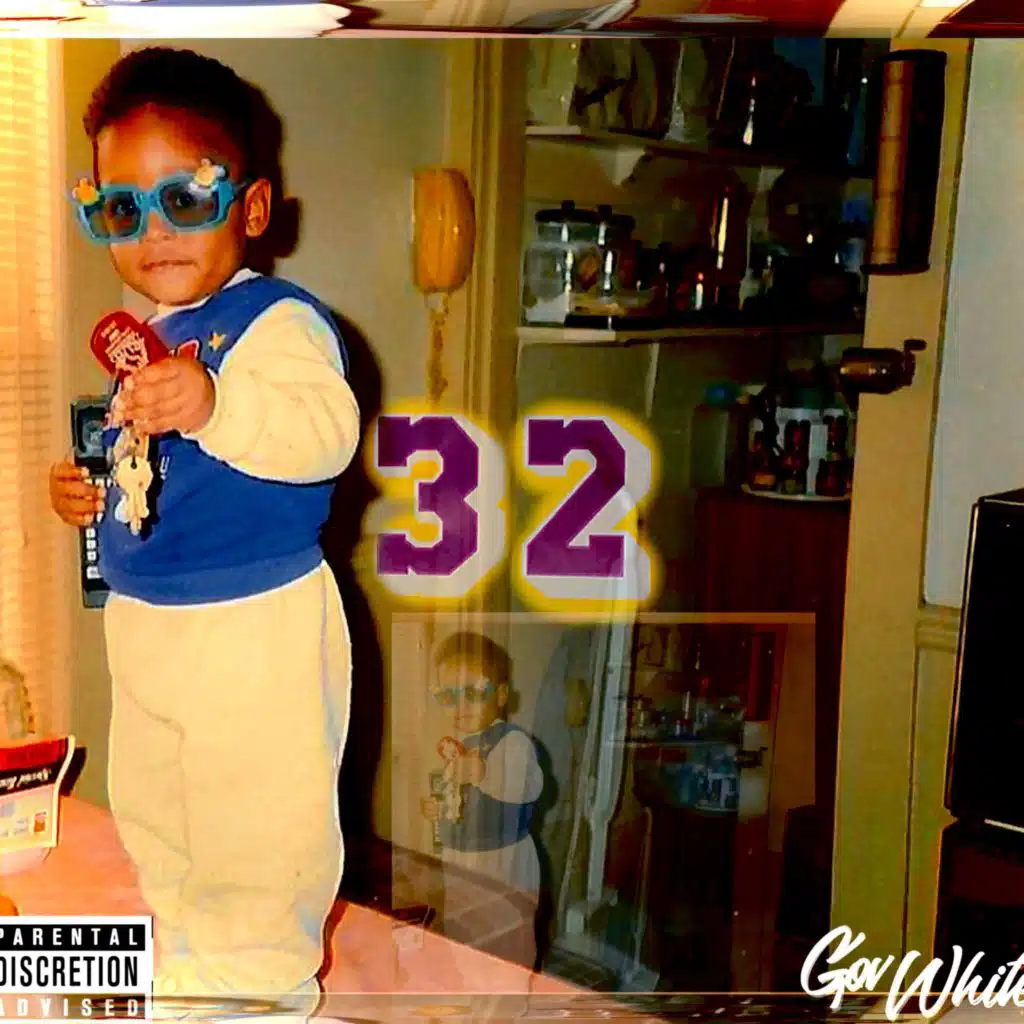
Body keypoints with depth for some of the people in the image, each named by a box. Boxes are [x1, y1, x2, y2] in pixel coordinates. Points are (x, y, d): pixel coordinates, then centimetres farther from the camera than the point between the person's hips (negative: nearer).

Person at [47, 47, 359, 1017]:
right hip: (142, 622, 9)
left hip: (256, 625, -9)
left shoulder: (276, 319, -19)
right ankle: (185, 946, 48)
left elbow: (326, 429, -36)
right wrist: (85, 487, 4)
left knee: (256, 814, 6)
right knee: (149, 804, 25)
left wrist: (215, 405, -50)